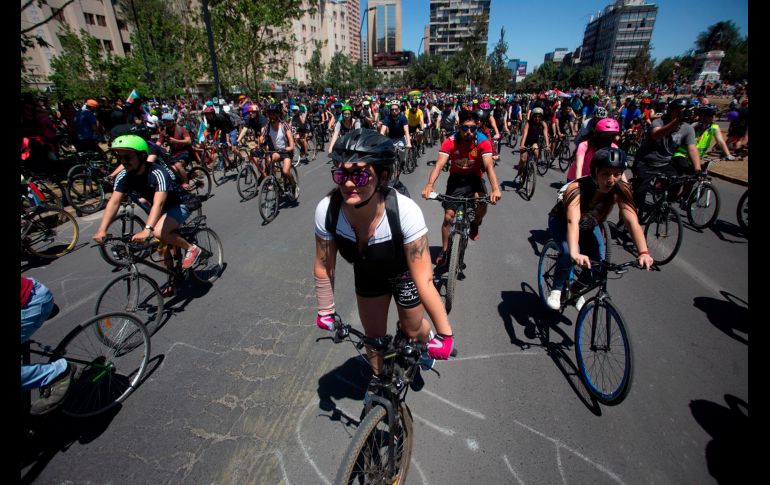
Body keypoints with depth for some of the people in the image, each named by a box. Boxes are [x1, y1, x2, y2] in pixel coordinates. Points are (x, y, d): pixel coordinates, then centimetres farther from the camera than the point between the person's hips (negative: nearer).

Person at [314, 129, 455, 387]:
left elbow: (424, 281, -35)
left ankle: (427, 340, 57)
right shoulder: (326, 210, -32)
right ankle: (378, 376, 50)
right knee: (373, 335, 17)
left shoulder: (405, 211, -41)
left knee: (412, 330, 17)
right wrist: (326, 312, -6)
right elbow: (323, 269, -16)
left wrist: (445, 333, -28)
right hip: (368, 274, 3)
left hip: (404, 273, -2)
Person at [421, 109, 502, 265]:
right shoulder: (450, 142, -20)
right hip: (456, 179, 1)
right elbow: (439, 165, -30)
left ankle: (475, 225, 6)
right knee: (448, 216, -4)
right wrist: (429, 185, -48)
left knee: (482, 204, -30)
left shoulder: (483, 142, -20)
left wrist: (495, 189, -48)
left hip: (474, 179, 0)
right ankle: (444, 251, 17)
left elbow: (489, 166, -31)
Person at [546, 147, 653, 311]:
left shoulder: (620, 190, -26)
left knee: (598, 260, -14)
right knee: (568, 253, -31)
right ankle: (556, 290, -6)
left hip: (589, 225, 4)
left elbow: (632, 221, -37)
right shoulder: (577, 188, -38)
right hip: (561, 222, -4)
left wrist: (643, 252, -51)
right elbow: (572, 221, -53)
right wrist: (575, 253, -68)